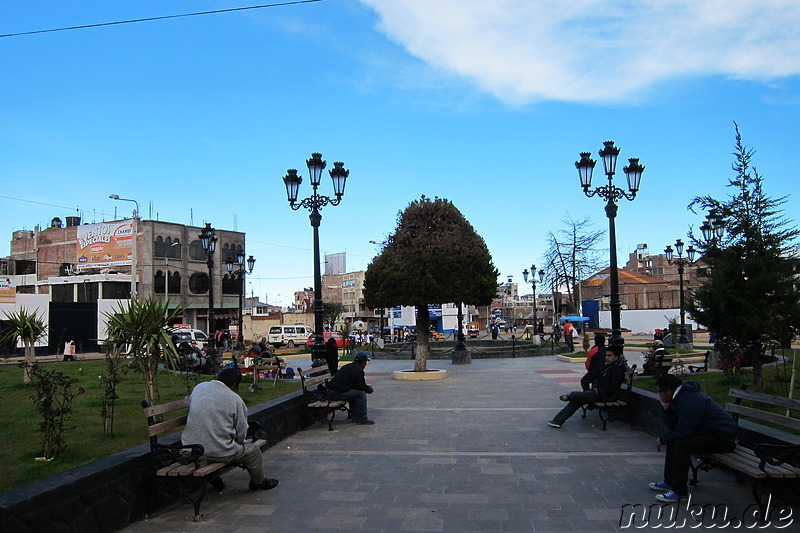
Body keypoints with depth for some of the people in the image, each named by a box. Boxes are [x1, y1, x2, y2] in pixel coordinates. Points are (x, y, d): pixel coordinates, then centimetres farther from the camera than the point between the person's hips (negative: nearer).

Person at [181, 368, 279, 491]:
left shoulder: (198, 388, 3)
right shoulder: (235, 400, -12)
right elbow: (241, 434, -6)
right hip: (218, 453, -6)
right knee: (253, 450, 16)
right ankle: (258, 482, 35)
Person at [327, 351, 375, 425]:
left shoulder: (348, 366, 23)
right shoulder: (358, 370, -9)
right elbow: (359, 386, -12)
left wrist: (366, 387, 26)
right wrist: (368, 388, 7)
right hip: (339, 394, -10)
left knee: (353, 392, 27)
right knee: (361, 394, -9)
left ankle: (354, 416, 27)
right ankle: (361, 419, -6)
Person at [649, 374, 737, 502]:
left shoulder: (689, 401, -23)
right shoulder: (681, 397, 8)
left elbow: (682, 432, -23)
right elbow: (673, 427, 8)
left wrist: (662, 439, -8)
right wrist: (666, 409, -5)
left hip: (724, 438, -11)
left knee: (681, 443, -26)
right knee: (672, 439, 14)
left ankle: (680, 491, -16)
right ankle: (670, 482, 20)